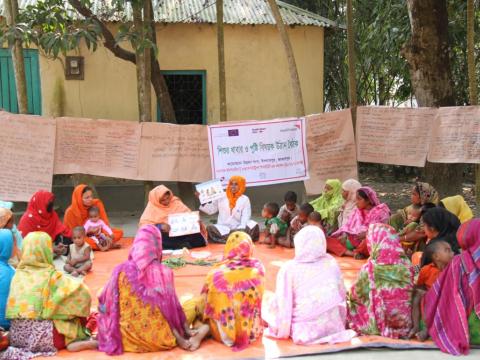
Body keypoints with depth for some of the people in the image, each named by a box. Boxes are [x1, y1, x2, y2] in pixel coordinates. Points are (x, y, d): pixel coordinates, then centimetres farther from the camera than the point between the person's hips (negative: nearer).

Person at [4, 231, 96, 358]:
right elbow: (81, 292, -13)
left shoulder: (18, 274, 4)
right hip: (42, 336, -5)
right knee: (76, 317, 21)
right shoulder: (51, 275, -11)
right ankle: (74, 342, 9)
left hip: (16, 336, 5)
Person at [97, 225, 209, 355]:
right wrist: (187, 330, 13)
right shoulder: (164, 272, -12)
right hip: (157, 336, 0)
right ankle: (179, 338, 6)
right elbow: (172, 307, -2)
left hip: (129, 336, 0)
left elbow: (106, 302, 0)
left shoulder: (121, 270, -10)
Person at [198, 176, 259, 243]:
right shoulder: (221, 197, 8)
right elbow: (210, 210, 14)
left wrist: (239, 230, -19)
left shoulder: (245, 199, 4)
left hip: (238, 229, -1)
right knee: (210, 228, -32)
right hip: (222, 229, 1)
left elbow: (245, 219, -3)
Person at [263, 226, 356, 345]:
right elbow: (342, 296, 7)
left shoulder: (288, 269, -12)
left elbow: (283, 303, -8)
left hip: (304, 333, -3)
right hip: (334, 328, 3)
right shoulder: (331, 262, -2)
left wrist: (282, 330, 6)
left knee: (268, 307, 16)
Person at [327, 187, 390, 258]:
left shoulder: (380, 211, 3)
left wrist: (366, 234, -24)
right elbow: (348, 225, 12)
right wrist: (344, 235, -9)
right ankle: (352, 253, -31)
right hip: (352, 241, 6)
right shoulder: (357, 211, 20)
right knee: (327, 240, -14)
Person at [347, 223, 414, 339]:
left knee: (351, 301, 16)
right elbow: (409, 292, 5)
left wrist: (350, 294, 17)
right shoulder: (406, 264, -10)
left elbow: (357, 294, -5)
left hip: (380, 323, -4)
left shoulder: (370, 267, -19)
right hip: (405, 322, 4)